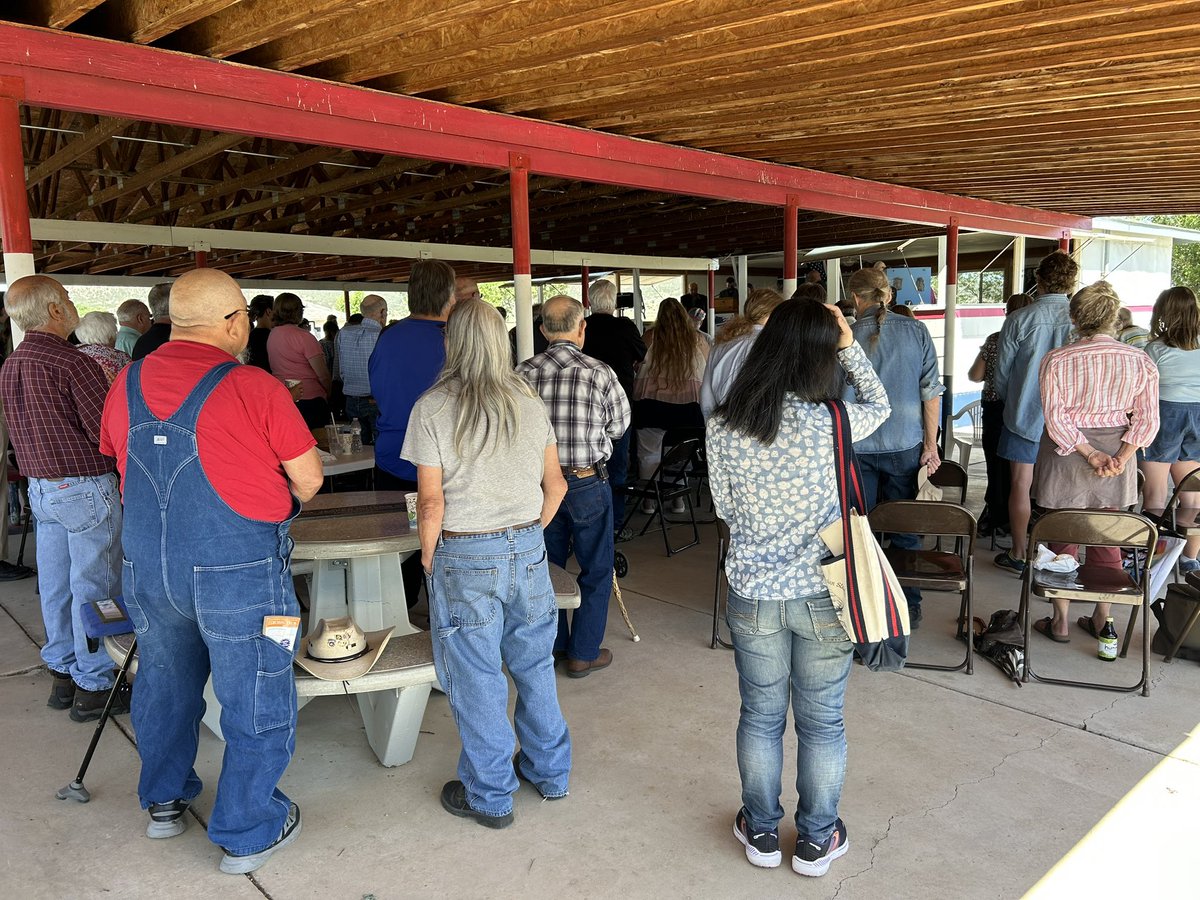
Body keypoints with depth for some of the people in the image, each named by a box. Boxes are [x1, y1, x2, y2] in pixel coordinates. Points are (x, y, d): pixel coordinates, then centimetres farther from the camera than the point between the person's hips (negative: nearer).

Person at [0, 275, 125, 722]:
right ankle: (93, 687, 9)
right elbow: (108, 431, -18)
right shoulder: (73, 364, -19)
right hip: (84, 488, -8)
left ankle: (62, 675, 27)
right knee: (93, 589, 1)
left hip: (40, 488, 8)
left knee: (56, 586, 15)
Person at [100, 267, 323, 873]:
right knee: (256, 703, 9)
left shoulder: (126, 386, 1)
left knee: (164, 685, 25)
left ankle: (164, 801, 44)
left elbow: (123, 463, 15)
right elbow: (308, 481, -9)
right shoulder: (255, 388, -16)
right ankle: (248, 834, 22)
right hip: (239, 571, -6)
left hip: (147, 568, 6)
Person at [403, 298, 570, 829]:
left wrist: (428, 556, 1)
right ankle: (550, 773, 34)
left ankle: (490, 796, 23)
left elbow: (431, 500, -14)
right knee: (535, 664, 19)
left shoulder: (432, 409, -11)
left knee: (475, 677, 9)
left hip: (465, 556, -4)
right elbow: (555, 484, 5)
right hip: (528, 548, 5)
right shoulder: (529, 402, 2)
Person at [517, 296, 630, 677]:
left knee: (548, 566, 20)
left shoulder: (523, 373, -7)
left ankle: (553, 644, 33)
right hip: (587, 481, -3)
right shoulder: (600, 373, -14)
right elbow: (619, 426, -1)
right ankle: (584, 653, 19)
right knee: (596, 570, 13)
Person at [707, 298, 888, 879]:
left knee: (760, 716, 19)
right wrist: (850, 345, 9)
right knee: (822, 722, 16)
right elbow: (879, 405, 5)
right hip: (822, 594, -2)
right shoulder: (831, 422, -18)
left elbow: (724, 508, 1)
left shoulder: (722, 427, -11)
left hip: (752, 594, 2)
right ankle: (816, 841, 33)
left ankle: (761, 832, 36)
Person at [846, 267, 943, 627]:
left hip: (857, 448, -1)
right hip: (904, 446, 2)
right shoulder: (916, 331, -2)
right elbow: (931, 390, -3)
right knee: (905, 527, 12)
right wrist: (931, 443, 3)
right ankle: (909, 606, 21)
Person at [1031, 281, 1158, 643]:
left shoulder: (1056, 360, -13)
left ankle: (1060, 621, 16)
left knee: (1062, 539, 9)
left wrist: (1089, 453, -12)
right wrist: (1121, 457, -10)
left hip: (1066, 455, -3)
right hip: (1117, 453, 3)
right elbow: (1147, 419, -6)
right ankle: (1102, 619, 25)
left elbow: (1055, 417, -16)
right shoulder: (1140, 361, -4)